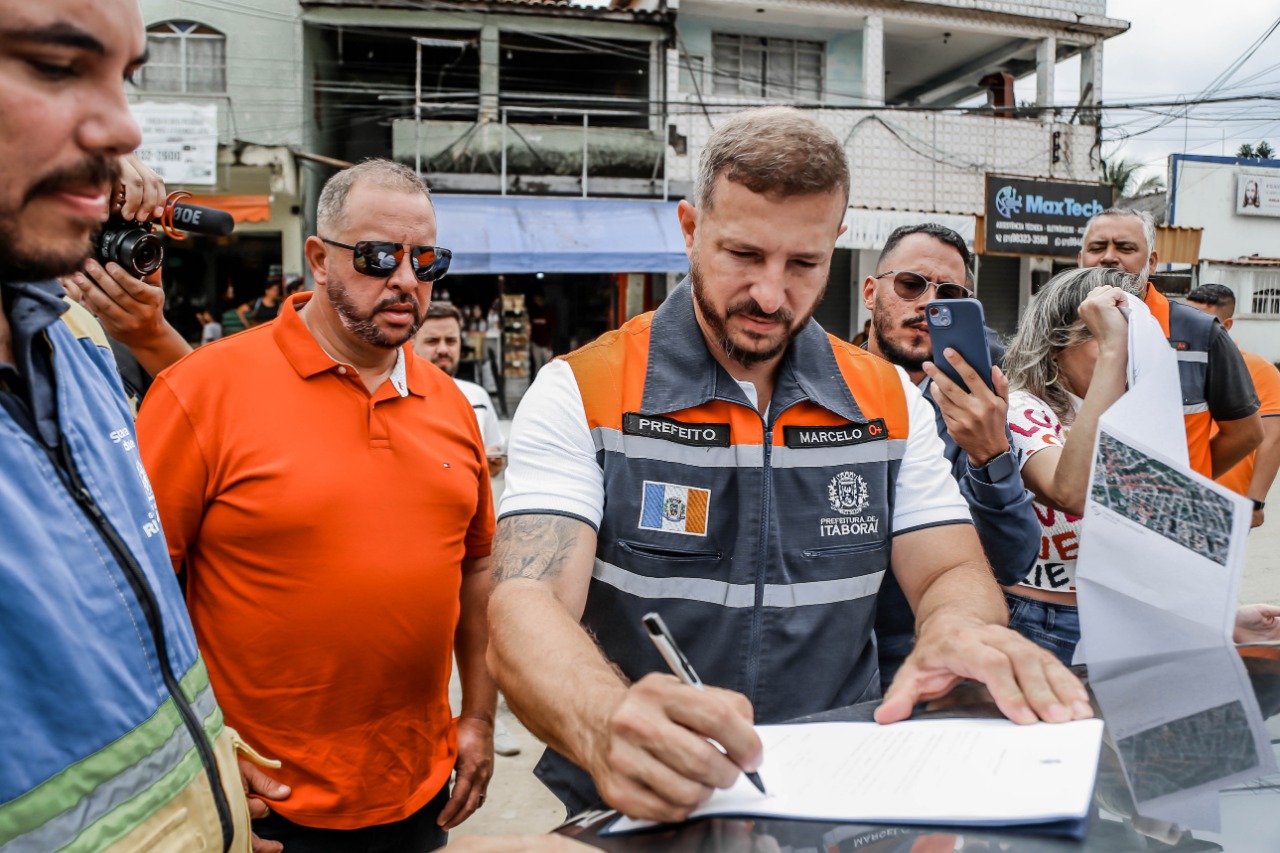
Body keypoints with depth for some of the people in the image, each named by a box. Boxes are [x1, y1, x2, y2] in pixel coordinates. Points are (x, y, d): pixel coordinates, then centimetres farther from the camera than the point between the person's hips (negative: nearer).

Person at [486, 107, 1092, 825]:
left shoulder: (890, 401, 7)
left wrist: (957, 627, -19)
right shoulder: (581, 395, -5)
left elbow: (952, 572, 5)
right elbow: (525, 610, -16)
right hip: (638, 814, -2)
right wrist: (608, 726, -37)